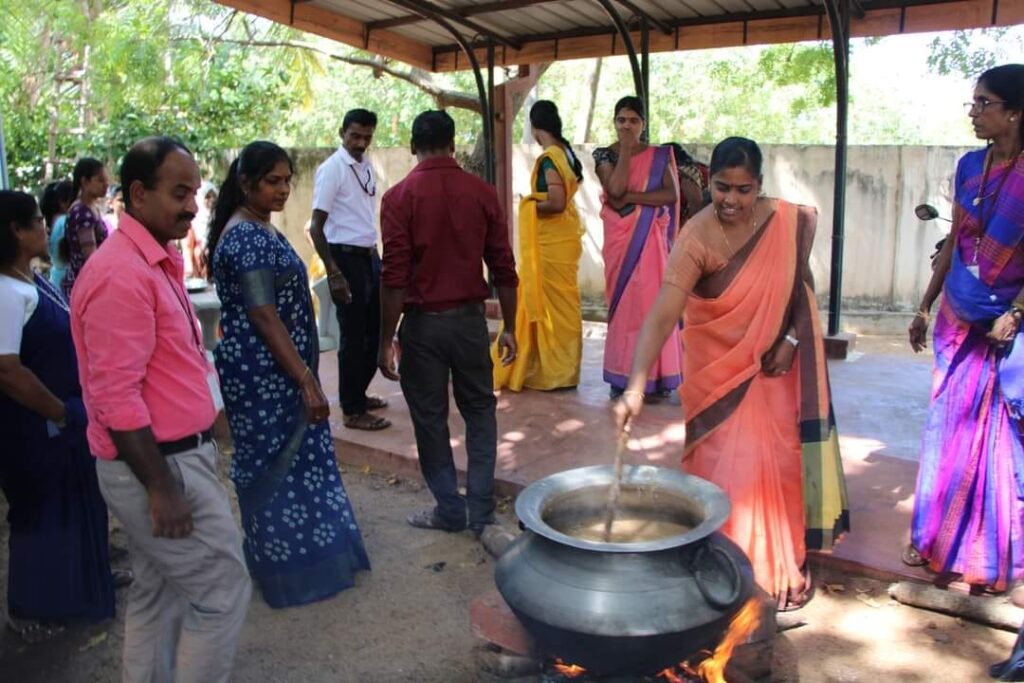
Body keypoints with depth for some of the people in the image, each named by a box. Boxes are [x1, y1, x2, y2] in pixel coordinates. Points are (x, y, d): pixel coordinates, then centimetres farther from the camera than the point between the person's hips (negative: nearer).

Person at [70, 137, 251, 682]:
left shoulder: (157, 262, 12)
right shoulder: (122, 274, -20)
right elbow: (116, 397, -23)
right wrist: (160, 487, -21)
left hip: (175, 455, 10)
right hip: (159, 466, -10)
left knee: (158, 594, 19)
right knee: (223, 592, 0)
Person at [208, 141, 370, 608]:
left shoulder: (257, 230, 12)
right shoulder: (247, 237, -18)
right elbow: (264, 316, -23)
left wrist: (304, 374, 21)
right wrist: (307, 380, -23)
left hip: (273, 373, 10)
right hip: (264, 375, -10)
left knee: (290, 462, 18)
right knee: (278, 466, 2)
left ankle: (300, 558, 33)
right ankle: (291, 573, 18)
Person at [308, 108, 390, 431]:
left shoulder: (367, 166, 10)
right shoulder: (332, 169, -12)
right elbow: (316, 227, -15)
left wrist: (377, 257, 15)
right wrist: (334, 274, -20)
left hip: (370, 255, 8)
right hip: (346, 257, -8)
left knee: (374, 329, 15)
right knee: (353, 335, -1)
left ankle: (359, 393, 33)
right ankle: (353, 411, 11)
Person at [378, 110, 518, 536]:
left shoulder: (400, 197, -8)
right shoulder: (481, 193, -1)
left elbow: (395, 276, -13)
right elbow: (503, 267, 0)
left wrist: (386, 340, -6)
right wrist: (509, 327, 9)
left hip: (422, 322, -2)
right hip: (469, 318, 3)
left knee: (430, 418, 12)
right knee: (479, 410, 16)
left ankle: (450, 509, 22)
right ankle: (481, 511, 15)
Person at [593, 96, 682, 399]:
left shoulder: (658, 155, 6)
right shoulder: (605, 155, 3)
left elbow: (672, 194, -7)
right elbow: (615, 189, -14)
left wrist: (631, 198, -15)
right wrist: (625, 148, -10)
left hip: (651, 239, 0)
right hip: (620, 239, 0)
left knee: (652, 302, -1)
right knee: (624, 302, 1)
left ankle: (654, 377, 6)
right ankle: (623, 376, 8)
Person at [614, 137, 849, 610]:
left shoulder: (788, 222, -10)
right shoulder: (697, 238, -23)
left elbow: (800, 285, 6)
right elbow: (662, 315, -34)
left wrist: (790, 340, -6)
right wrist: (635, 386, -45)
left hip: (772, 366, 4)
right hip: (719, 371, -3)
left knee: (780, 463, 11)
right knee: (728, 472, -1)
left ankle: (781, 569, 32)